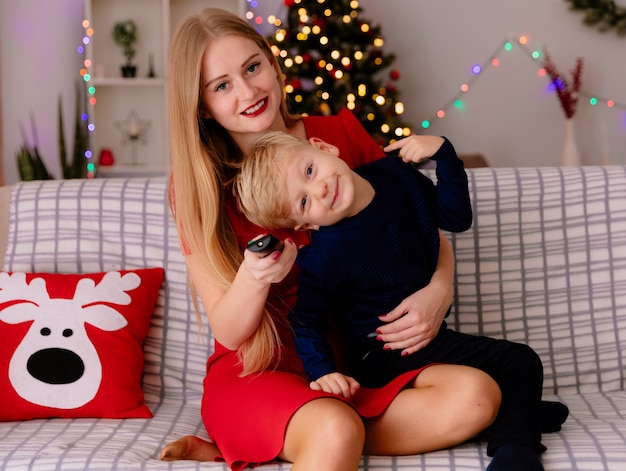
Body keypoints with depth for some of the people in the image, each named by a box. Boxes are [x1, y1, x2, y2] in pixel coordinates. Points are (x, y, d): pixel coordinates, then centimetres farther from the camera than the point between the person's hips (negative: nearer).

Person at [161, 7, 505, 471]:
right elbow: (229, 332, -7)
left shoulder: (342, 134, 1)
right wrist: (253, 276, -30)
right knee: (337, 431, -39)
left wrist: (439, 289, -12)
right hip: (256, 373, -6)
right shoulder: (197, 185, -5)